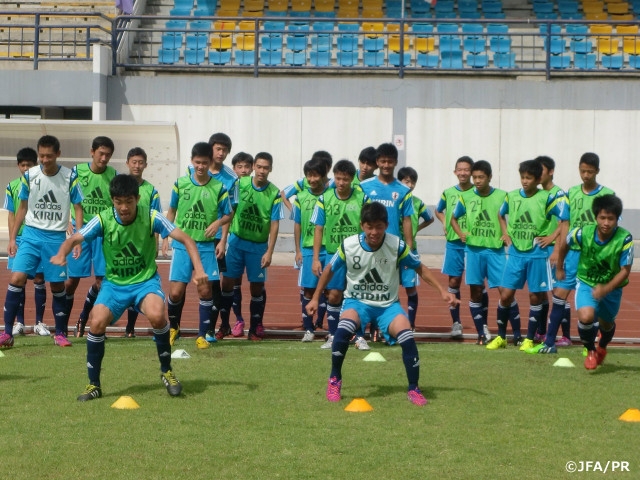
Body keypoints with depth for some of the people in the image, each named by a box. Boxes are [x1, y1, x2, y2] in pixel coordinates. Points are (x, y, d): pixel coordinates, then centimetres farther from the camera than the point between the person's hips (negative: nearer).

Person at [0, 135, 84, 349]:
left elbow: (78, 208, 1)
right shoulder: (29, 175, 0)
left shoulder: (69, 177, -5)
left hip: (56, 237, -1)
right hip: (31, 234, 1)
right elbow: (22, 207, 11)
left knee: (57, 285, 4)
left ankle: (60, 333, 20)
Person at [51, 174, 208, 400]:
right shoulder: (103, 220, -13)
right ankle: (94, 385, -1)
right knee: (97, 322, -22)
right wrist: (61, 254, -37)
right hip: (114, 282, 2)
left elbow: (186, 239, -14)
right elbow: (74, 239, -14)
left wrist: (198, 268, -28)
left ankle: (166, 371, -6)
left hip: (145, 280, -1)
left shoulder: (151, 217, -15)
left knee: (156, 315, -32)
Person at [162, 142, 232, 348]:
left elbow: (228, 214, 8)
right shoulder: (180, 183, 1)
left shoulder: (218, 188, -2)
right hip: (182, 244, 0)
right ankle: (173, 327, 23)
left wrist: (218, 223, -13)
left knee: (205, 290, -3)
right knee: (176, 291, -4)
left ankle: (202, 335, 10)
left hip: (206, 246, 0)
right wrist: (166, 237, 7)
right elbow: (171, 211, 13)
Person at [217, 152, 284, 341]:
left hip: (259, 245, -1)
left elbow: (274, 224, -7)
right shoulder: (240, 184, -5)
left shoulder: (274, 193, -8)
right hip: (237, 241, 1)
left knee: (257, 286, 4)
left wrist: (269, 252, -10)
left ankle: (255, 328, 15)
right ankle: (224, 324, 15)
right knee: (227, 282, 1)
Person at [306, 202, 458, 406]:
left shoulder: (397, 246, -16)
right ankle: (334, 380, -10)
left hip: (388, 304, 1)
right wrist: (315, 298, 7)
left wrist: (442, 291, -10)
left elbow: (420, 268, -2)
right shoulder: (348, 245, -15)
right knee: (343, 329, -32)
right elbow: (330, 270, 3)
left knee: (407, 337, -24)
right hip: (357, 301, -1)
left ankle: (413, 389, -3)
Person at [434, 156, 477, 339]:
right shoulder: (448, 193, 7)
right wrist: (444, 221, 6)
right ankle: (456, 323, 13)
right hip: (454, 243, 3)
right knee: (454, 281, 4)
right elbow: (438, 211, 24)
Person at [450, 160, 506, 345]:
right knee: (475, 291, 4)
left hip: (495, 249, -2)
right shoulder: (466, 198, 5)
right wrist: (460, 233, 2)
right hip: (473, 249, 2)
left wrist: (507, 235, -10)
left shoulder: (502, 196, -1)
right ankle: (482, 333, 14)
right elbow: (454, 218, 20)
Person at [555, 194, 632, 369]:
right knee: (586, 316, -27)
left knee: (606, 324, 20)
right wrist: (559, 268, 12)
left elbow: (625, 271, -21)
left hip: (612, 287, 1)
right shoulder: (583, 232, -23)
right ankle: (590, 351, 3)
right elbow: (565, 244, -1)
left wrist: (606, 289, -34)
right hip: (586, 283, -1)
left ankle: (602, 347, 58)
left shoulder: (624, 239, -27)